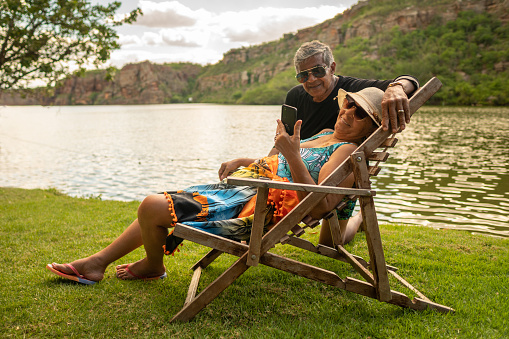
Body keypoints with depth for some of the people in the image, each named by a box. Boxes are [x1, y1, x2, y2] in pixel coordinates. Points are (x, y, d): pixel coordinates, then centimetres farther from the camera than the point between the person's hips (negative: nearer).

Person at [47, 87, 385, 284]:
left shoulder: (350, 152, -9)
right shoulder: (325, 134, 19)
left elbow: (318, 207, -25)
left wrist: (292, 155, -29)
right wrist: (246, 162, 22)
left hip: (257, 207, -10)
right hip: (242, 188, 10)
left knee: (153, 206, -19)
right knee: (153, 205, 15)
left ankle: (152, 266, 12)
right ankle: (97, 263, 26)